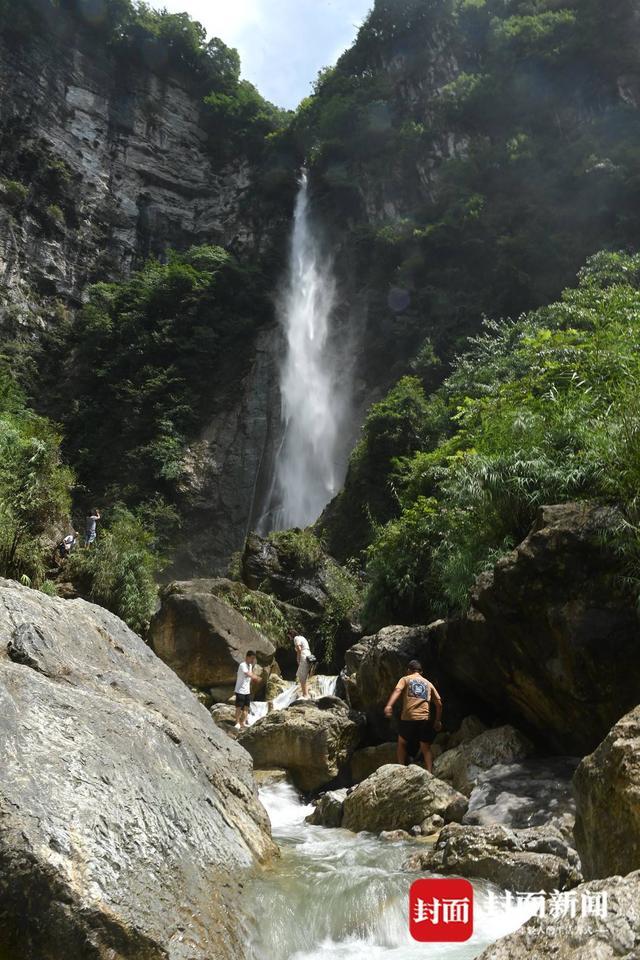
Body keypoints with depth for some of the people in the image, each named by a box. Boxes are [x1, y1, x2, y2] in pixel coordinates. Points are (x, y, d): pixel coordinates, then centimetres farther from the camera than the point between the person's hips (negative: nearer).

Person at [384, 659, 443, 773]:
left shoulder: (405, 679, 11)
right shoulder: (428, 683, 21)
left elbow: (397, 690, -10)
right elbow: (439, 702, 14)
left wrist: (389, 705, -24)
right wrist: (438, 720, 19)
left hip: (408, 717, -2)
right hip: (425, 719, 2)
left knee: (402, 743, 17)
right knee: (426, 748, 10)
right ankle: (430, 775, -3)